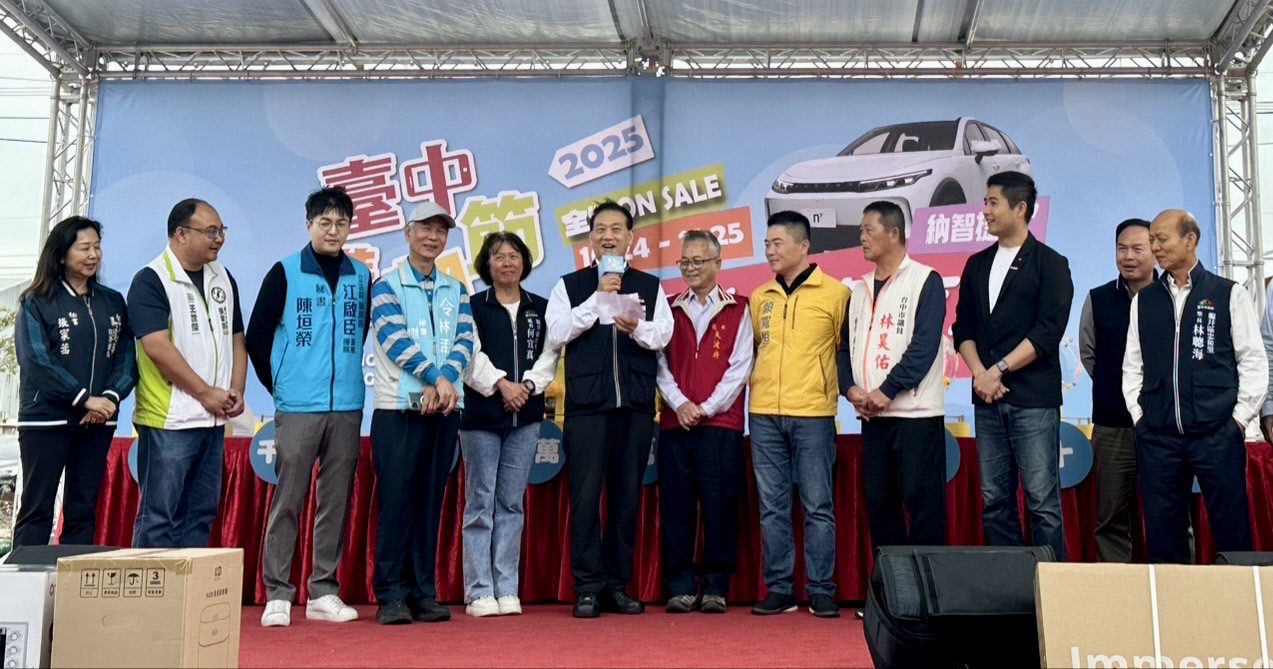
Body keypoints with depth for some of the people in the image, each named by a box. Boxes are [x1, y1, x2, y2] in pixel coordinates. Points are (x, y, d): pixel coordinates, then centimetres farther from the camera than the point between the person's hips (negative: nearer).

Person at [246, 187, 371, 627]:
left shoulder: (362, 276, 7)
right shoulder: (285, 273, 0)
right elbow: (257, 335, 4)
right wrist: (276, 383, 5)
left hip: (348, 407, 3)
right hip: (297, 407, -3)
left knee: (336, 501, 7)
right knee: (287, 501, 0)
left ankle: (324, 592, 17)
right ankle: (277, 594, 9)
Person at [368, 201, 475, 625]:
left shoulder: (456, 290, 15)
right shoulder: (386, 285, 2)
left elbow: (464, 340, 4)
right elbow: (395, 339, -10)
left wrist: (444, 381, -14)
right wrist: (435, 378, -17)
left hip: (445, 408, 4)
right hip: (399, 407, -4)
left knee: (431, 501, 7)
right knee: (396, 500, -3)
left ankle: (424, 592, 14)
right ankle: (391, 595, 5)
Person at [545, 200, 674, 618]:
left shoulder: (650, 286, 14)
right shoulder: (570, 285, 10)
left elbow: (663, 334, 3)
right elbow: (556, 334, -4)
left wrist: (637, 327, -17)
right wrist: (598, 298, -8)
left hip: (636, 403, 2)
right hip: (587, 403, -2)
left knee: (627, 495, 5)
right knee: (585, 496, -4)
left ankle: (617, 585, 13)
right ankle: (588, 587, 3)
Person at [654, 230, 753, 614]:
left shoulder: (737, 310, 7)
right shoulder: (669, 309, 14)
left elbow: (740, 366, -1)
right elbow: (660, 362, 7)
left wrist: (707, 407, -8)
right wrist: (680, 403, -7)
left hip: (721, 422, -2)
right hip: (675, 421, 2)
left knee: (720, 505, -2)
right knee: (676, 505, 1)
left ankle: (716, 587, 8)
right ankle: (680, 587, 9)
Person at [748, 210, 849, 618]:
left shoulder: (835, 293, 0)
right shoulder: (759, 297, 13)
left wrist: (843, 387, 2)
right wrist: (758, 384, 12)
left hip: (813, 414, -4)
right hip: (764, 415, 4)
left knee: (817, 506, 1)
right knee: (772, 506, 7)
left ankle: (821, 591, 9)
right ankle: (778, 589, 14)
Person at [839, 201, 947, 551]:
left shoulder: (925, 280, -3)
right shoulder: (861, 290, 16)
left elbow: (924, 346, -13)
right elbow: (845, 345, 14)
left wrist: (886, 391, -16)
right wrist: (851, 388, -4)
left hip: (916, 413, -6)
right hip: (871, 415, 6)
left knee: (922, 502, -3)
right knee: (878, 501, 9)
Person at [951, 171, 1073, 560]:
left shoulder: (1050, 264, 0)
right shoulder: (977, 265, 15)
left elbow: (1048, 331, -9)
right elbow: (963, 328, 13)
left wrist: (999, 370, -12)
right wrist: (979, 373, -3)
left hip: (1034, 400, -5)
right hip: (987, 399, 5)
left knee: (1042, 502, -5)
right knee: (995, 501, 7)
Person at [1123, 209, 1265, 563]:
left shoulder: (1230, 294, 4)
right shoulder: (1143, 301, 12)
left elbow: (1253, 361, 3)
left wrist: (1239, 418, -3)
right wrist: (1139, 415, 5)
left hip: (1218, 433, -2)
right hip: (1157, 436, 3)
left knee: (1232, 532, 1)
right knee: (1162, 534, 6)